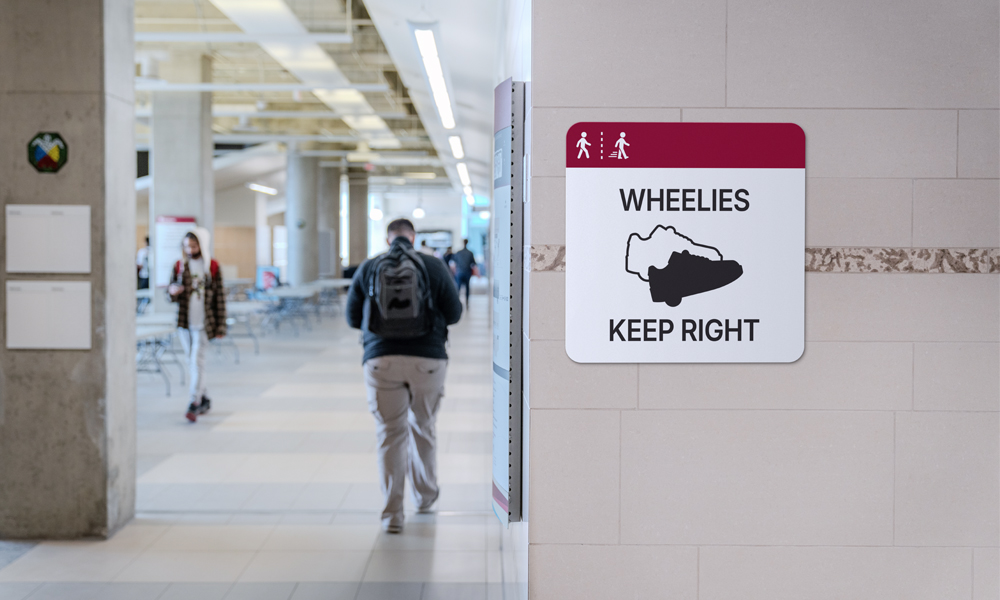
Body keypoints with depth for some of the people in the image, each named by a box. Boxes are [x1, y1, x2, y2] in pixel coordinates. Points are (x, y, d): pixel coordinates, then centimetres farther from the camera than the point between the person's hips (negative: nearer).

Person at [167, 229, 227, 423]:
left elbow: (220, 297, 1)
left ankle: (194, 404, -16)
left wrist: (221, 325, -2)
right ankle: (204, 398, 23)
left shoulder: (212, 267, -1)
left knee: (197, 360, -13)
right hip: (184, 322, 4)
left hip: (203, 323, -4)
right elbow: (171, 292, 11)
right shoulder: (179, 266, 7)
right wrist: (172, 291, -15)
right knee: (192, 361, 9)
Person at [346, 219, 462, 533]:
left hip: (381, 359, 0)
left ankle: (392, 513, 2)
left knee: (390, 434, 5)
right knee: (422, 427, 20)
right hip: (428, 359, 0)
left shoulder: (368, 268, 5)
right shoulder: (434, 266, 2)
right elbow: (454, 313, 5)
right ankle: (425, 494, 36)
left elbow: (353, 318, 10)